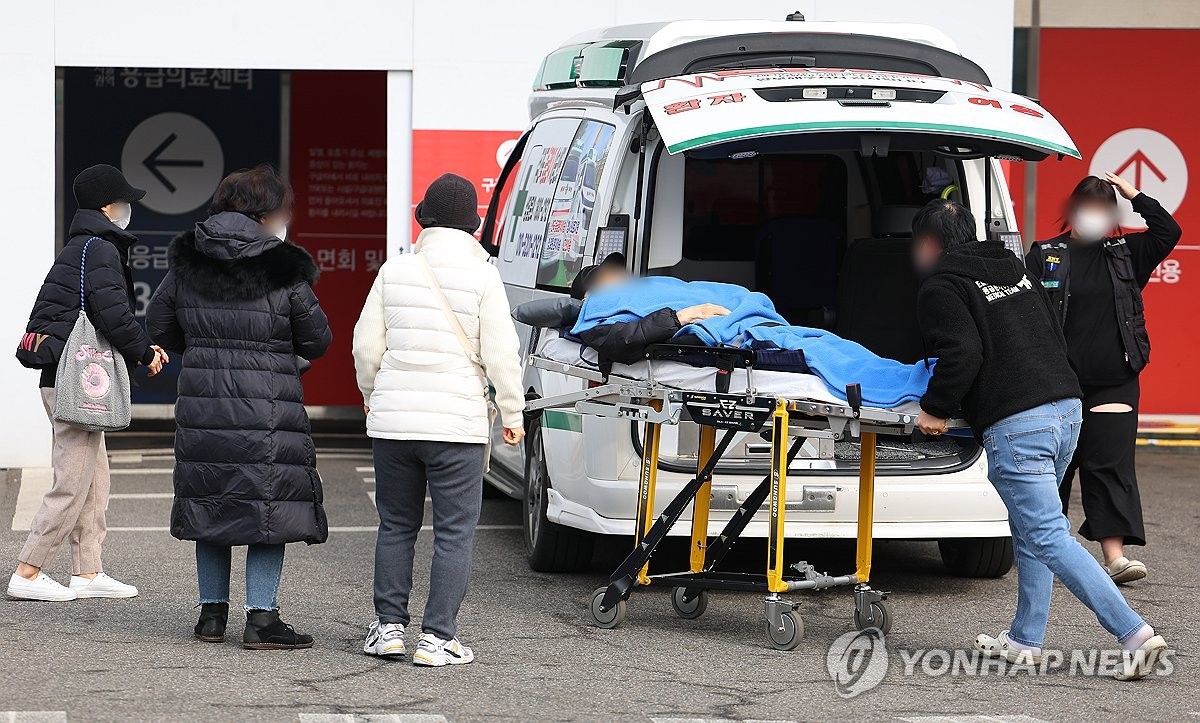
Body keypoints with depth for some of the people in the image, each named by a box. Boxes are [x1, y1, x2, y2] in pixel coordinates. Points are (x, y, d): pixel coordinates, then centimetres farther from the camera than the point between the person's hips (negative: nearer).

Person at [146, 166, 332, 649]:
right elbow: (317, 342, -1)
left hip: (201, 407, 5)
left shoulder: (187, 266, 4)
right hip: (266, 410, -4)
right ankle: (261, 618, 0)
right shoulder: (284, 273, -8)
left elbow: (158, 330, 11)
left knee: (210, 503, 15)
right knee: (270, 506, 2)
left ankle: (212, 611, 20)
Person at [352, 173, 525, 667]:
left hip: (393, 418, 3)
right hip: (457, 422, -3)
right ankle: (437, 637, -1)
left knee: (396, 525, 15)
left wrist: (371, 395, 26)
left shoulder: (394, 271, 3)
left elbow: (367, 345, 8)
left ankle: (389, 626, 16)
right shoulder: (482, 276, -6)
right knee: (454, 533, 2)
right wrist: (513, 413, 5)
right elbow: (501, 354, -7)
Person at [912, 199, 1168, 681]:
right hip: (1068, 408, 8)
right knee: (1030, 530, 20)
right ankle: (1025, 640, 22)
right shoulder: (1014, 270, 23)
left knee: (1048, 537, -8)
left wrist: (936, 409, -5)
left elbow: (962, 355, -15)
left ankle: (1135, 634, -18)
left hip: (1014, 426, -8)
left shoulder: (941, 289, -1)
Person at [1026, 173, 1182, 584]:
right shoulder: (1045, 255, 2)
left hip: (1114, 384, 1)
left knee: (1111, 465, -6)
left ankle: (1115, 556, -13)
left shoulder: (1125, 254, 10)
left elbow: (1169, 232, 3)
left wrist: (1135, 196, -3)